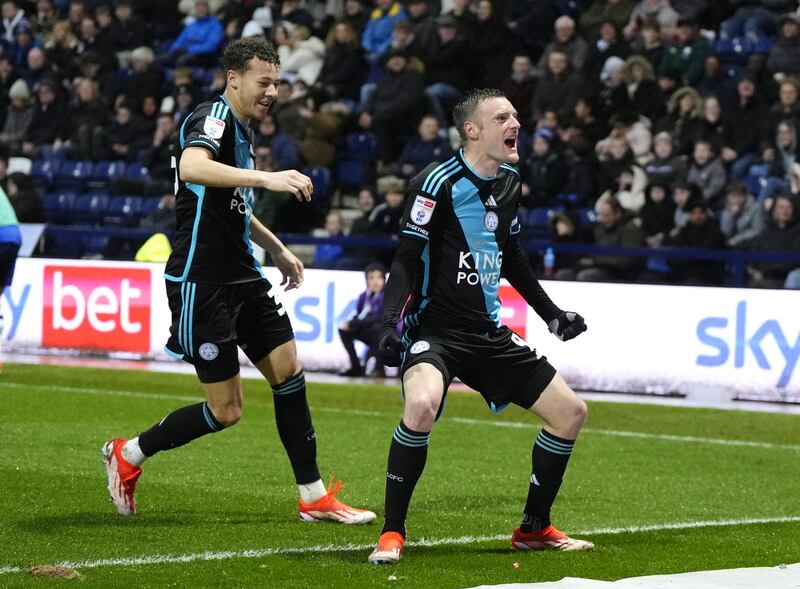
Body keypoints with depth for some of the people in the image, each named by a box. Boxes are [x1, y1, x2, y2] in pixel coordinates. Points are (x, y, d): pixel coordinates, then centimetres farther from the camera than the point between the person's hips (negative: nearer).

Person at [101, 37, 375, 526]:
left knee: (289, 372, 2)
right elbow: (191, 168, -38)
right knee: (225, 411, -5)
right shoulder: (214, 118, -14)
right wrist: (265, 178, -46)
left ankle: (314, 497, 8)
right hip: (201, 283, -9)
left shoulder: (242, 129, 15)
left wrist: (278, 250, 31)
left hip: (241, 277, 9)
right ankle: (127, 454, 15)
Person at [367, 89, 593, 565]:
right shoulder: (438, 184, -13)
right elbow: (407, 261, -14)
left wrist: (551, 313, 24)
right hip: (435, 328, -8)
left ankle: (534, 528, 20)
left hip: (489, 335, 8)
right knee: (422, 406, -36)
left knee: (571, 412, 4)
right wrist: (391, 322, -26)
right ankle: (393, 533, -21)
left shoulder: (509, 184, 8)